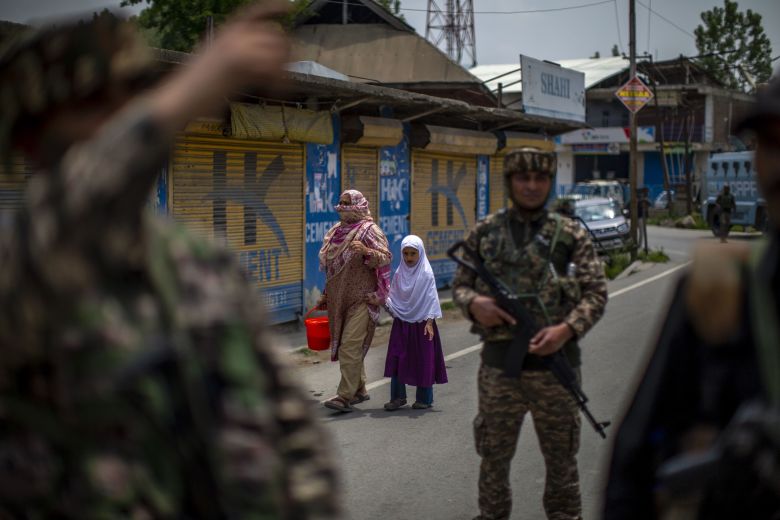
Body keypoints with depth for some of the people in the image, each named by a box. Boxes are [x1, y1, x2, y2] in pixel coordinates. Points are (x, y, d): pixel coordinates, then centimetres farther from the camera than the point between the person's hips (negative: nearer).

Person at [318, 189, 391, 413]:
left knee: (351, 346, -14)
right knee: (343, 345, 12)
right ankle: (360, 390, 24)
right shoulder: (336, 232, 14)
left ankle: (345, 396, -15)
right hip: (339, 300, 8)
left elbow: (386, 258, -15)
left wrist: (366, 251, -32)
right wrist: (326, 295, 21)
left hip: (361, 299, -8)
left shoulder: (370, 230, -7)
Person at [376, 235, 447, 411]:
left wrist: (429, 321, -12)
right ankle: (398, 397, 6)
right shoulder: (399, 274, 5)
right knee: (397, 359, -2)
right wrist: (385, 302, -10)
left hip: (421, 323, -4)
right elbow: (393, 297, 11)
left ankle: (424, 399, 12)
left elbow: (431, 298, -7)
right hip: (401, 323, 4)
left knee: (423, 360, 1)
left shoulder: (426, 274, -6)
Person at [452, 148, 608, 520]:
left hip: (554, 362, -1)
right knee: (493, 455, 9)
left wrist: (567, 329, -17)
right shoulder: (485, 233, 6)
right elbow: (459, 283, 11)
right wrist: (473, 303, -12)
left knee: (561, 456, 10)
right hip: (499, 363, 1)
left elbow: (596, 292, -1)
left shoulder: (571, 235, 2)